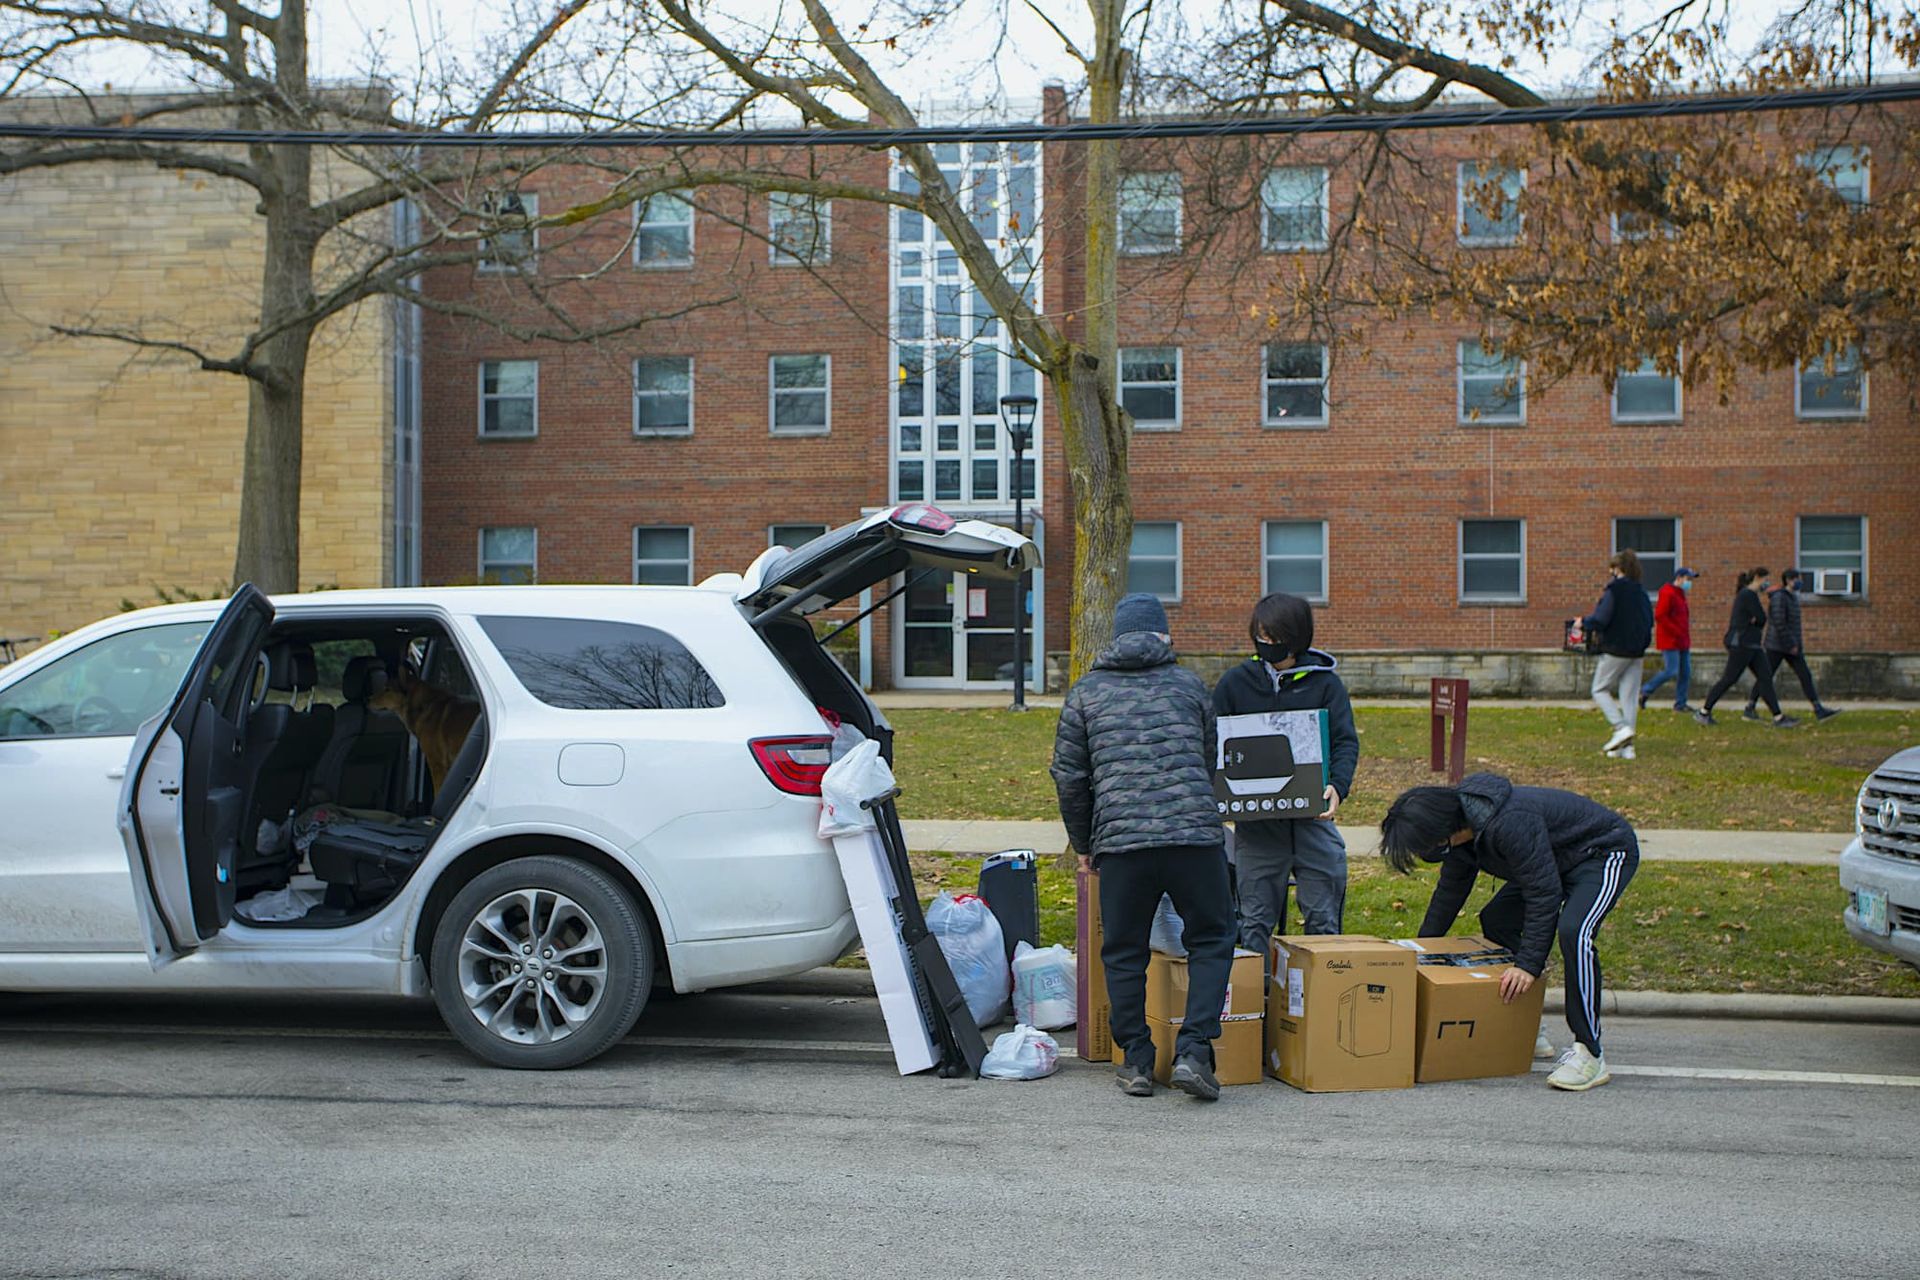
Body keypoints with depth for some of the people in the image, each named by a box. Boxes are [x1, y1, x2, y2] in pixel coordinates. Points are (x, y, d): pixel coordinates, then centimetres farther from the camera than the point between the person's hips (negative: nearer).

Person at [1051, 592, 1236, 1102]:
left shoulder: (1087, 690, 13)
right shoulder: (1189, 684, 15)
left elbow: (1069, 774, 11)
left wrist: (1083, 843, 22)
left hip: (1120, 838, 0)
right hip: (1197, 834, 0)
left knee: (1123, 953, 13)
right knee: (1211, 941, 13)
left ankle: (1136, 1062, 15)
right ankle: (1193, 1051, 1)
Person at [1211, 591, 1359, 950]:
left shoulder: (1324, 682, 2)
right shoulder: (1236, 682, 5)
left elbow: (1345, 741, -1)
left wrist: (1337, 785, -20)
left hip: (1312, 813, 0)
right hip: (1255, 821, 0)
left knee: (1324, 917, 5)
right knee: (1255, 919, 5)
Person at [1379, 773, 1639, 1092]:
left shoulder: (1510, 824, -36)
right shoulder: (1462, 826, -6)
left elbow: (1544, 894, -33)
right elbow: (1450, 891, 10)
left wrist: (1529, 965, -33)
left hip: (1607, 853, -10)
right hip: (1560, 860, 10)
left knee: (1573, 932, -32)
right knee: (1495, 921, 10)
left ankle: (1589, 1054, -24)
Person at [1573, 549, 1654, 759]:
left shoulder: (1613, 590, -12)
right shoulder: (1641, 592, 9)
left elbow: (1600, 619, -18)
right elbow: (1649, 621, 11)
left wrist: (1583, 623, 0)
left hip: (1615, 649, -6)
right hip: (1637, 651, 7)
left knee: (1600, 689, 7)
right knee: (1630, 696, 7)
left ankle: (1621, 727, -13)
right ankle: (1627, 746, 5)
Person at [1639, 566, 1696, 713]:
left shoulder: (1680, 595, 18)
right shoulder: (1668, 594, -13)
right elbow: (1659, 616, -21)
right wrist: (1676, 631, -20)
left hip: (1682, 641, 10)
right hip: (1670, 640, -10)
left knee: (1685, 673, 7)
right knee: (1671, 671, -13)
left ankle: (1680, 703, 12)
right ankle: (1645, 691, 3)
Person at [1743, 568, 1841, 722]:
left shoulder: (1792, 597, 13)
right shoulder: (1779, 597, -16)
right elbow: (1778, 623, -23)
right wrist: (1791, 645, -22)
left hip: (1791, 646, 8)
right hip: (1777, 646, -8)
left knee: (1805, 676, -1)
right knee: (1766, 677, 0)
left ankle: (1819, 711, -5)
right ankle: (1748, 709, 11)